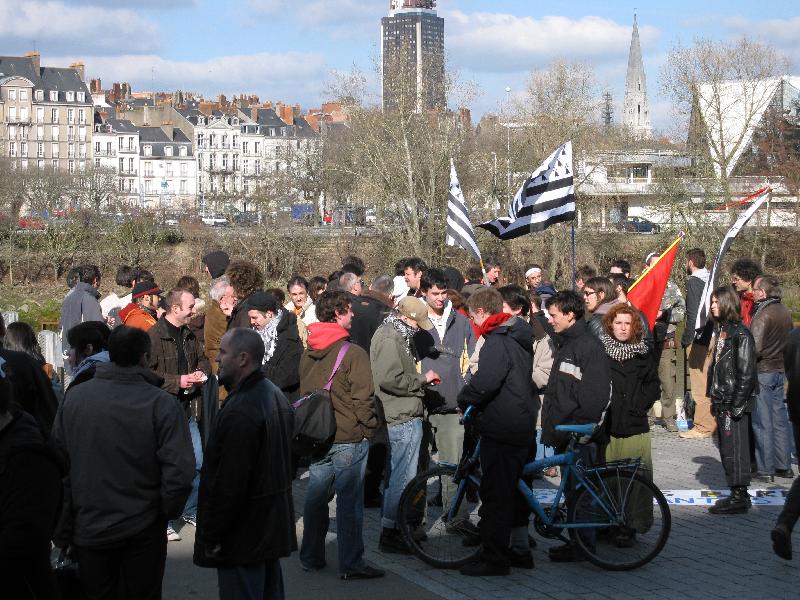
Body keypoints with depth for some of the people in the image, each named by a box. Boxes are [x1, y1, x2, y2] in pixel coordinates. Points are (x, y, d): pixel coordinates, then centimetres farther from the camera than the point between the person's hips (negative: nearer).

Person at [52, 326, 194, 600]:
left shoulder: (73, 397, -7)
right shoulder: (162, 404, -17)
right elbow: (180, 472, -23)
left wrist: (63, 529, 5)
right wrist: (168, 511, -3)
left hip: (88, 528, 3)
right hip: (144, 531, -2)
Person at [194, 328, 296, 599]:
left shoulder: (240, 412, -24)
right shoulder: (276, 396, 10)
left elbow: (228, 484, -25)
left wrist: (210, 537, -16)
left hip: (244, 536, -10)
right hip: (274, 527, 10)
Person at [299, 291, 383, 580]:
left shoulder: (307, 353, 5)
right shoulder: (353, 353, -16)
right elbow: (363, 399, -16)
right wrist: (370, 428, -1)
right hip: (348, 437, -6)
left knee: (315, 498, 15)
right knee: (349, 501, 0)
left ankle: (311, 557, 24)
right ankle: (351, 564, 3)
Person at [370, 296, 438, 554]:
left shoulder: (396, 335, 18)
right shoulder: (389, 339, -17)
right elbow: (391, 380, -25)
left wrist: (422, 380, 13)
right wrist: (423, 378, -14)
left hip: (401, 418, 11)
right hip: (403, 418, -11)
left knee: (395, 475, 17)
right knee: (403, 477, -6)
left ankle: (390, 528, 26)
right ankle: (389, 534, -1)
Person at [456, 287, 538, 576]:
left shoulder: (497, 341, -16)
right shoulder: (520, 338, 14)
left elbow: (485, 381, -30)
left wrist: (464, 399, -11)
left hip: (501, 430, -10)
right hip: (524, 427, 10)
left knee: (495, 495, -4)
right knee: (516, 492, 18)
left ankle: (493, 557, -1)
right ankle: (519, 548, 26)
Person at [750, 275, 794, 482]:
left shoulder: (763, 315, -18)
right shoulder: (785, 311, 7)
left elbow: (755, 348, -25)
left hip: (762, 371, -8)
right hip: (780, 370, 8)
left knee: (762, 422, -2)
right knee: (780, 419, 13)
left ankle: (765, 469, 1)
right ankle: (784, 466, 18)